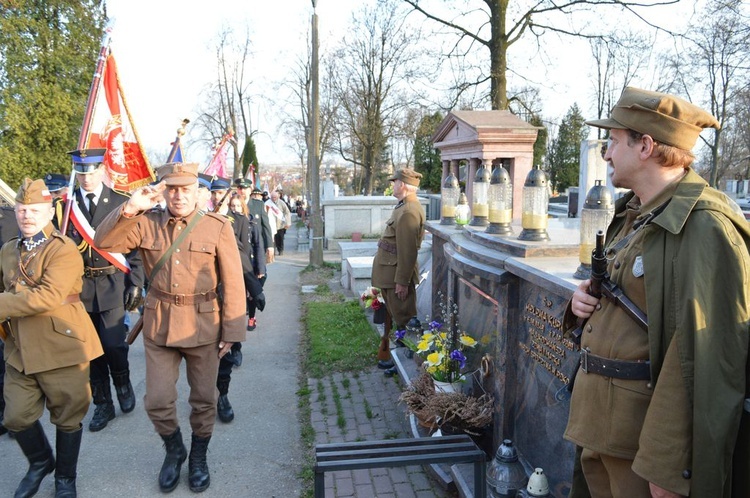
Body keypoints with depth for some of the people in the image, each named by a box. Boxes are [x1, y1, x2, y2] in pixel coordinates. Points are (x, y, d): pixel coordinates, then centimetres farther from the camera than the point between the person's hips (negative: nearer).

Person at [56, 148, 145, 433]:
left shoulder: (121, 203, 0)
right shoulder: (64, 206, 4)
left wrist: (136, 283, -5)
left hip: (113, 286, -2)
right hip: (79, 288, 2)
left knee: (113, 345, -7)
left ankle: (123, 385, 24)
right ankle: (103, 404, 25)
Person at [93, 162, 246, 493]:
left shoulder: (218, 227, -8)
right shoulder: (146, 224, 0)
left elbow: (233, 285, -7)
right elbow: (104, 242, -10)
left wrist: (231, 333, -8)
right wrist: (130, 208, -24)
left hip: (203, 326, -2)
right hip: (158, 325, 2)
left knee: (204, 400, 12)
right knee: (157, 401, 8)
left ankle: (199, 457, 37)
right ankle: (174, 450, 37)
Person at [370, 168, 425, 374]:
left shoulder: (408, 212, -22)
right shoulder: (405, 207, 11)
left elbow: (408, 251, -24)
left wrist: (402, 282, -22)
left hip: (397, 275, -10)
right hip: (389, 274, 10)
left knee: (402, 320, 3)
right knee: (391, 317, 21)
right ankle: (387, 356, 35)